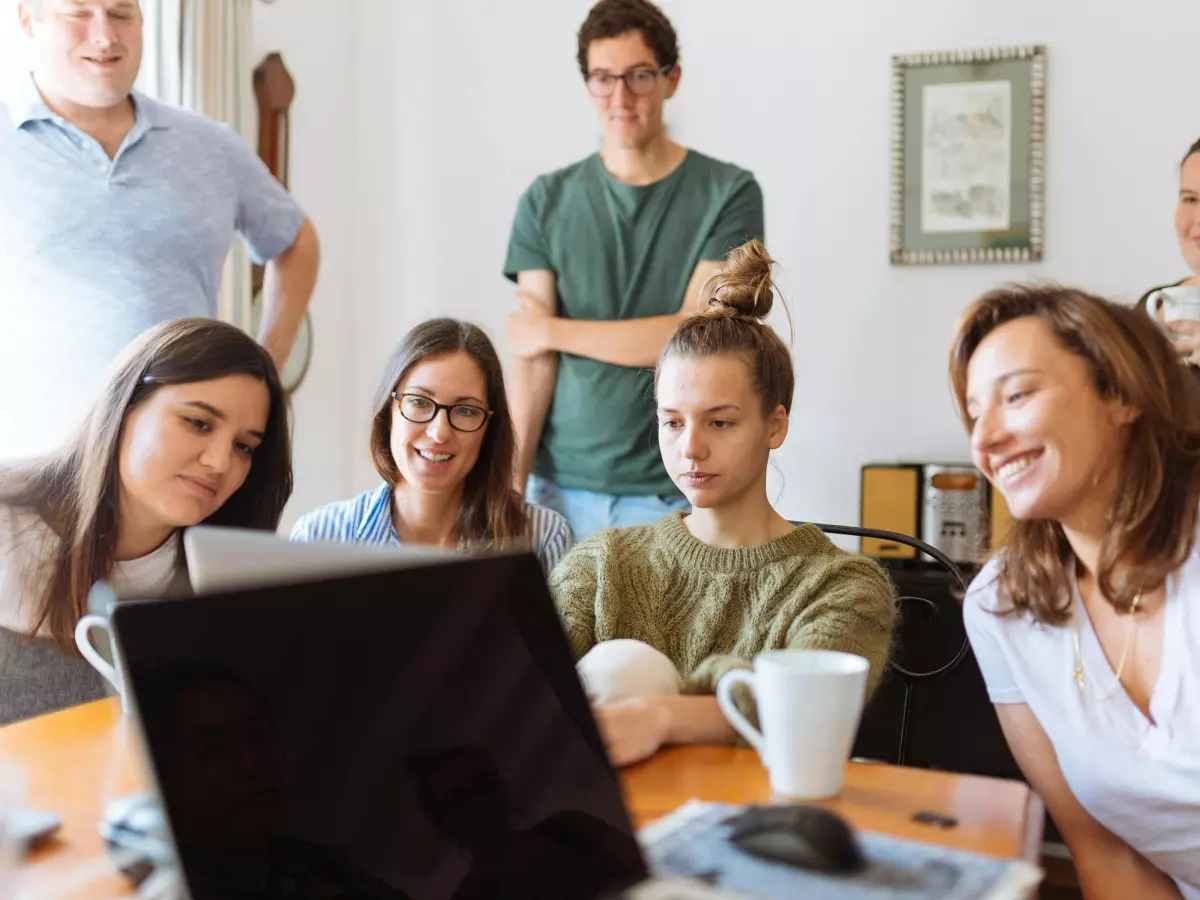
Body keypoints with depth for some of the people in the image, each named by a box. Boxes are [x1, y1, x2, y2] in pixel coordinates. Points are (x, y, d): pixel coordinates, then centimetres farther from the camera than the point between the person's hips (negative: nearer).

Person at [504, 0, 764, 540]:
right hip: (561, 486, 2)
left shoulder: (728, 194, -1)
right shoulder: (547, 202, 6)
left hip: (673, 494, -1)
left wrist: (551, 330, -4)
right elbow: (532, 359, 0)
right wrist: (511, 483, -10)